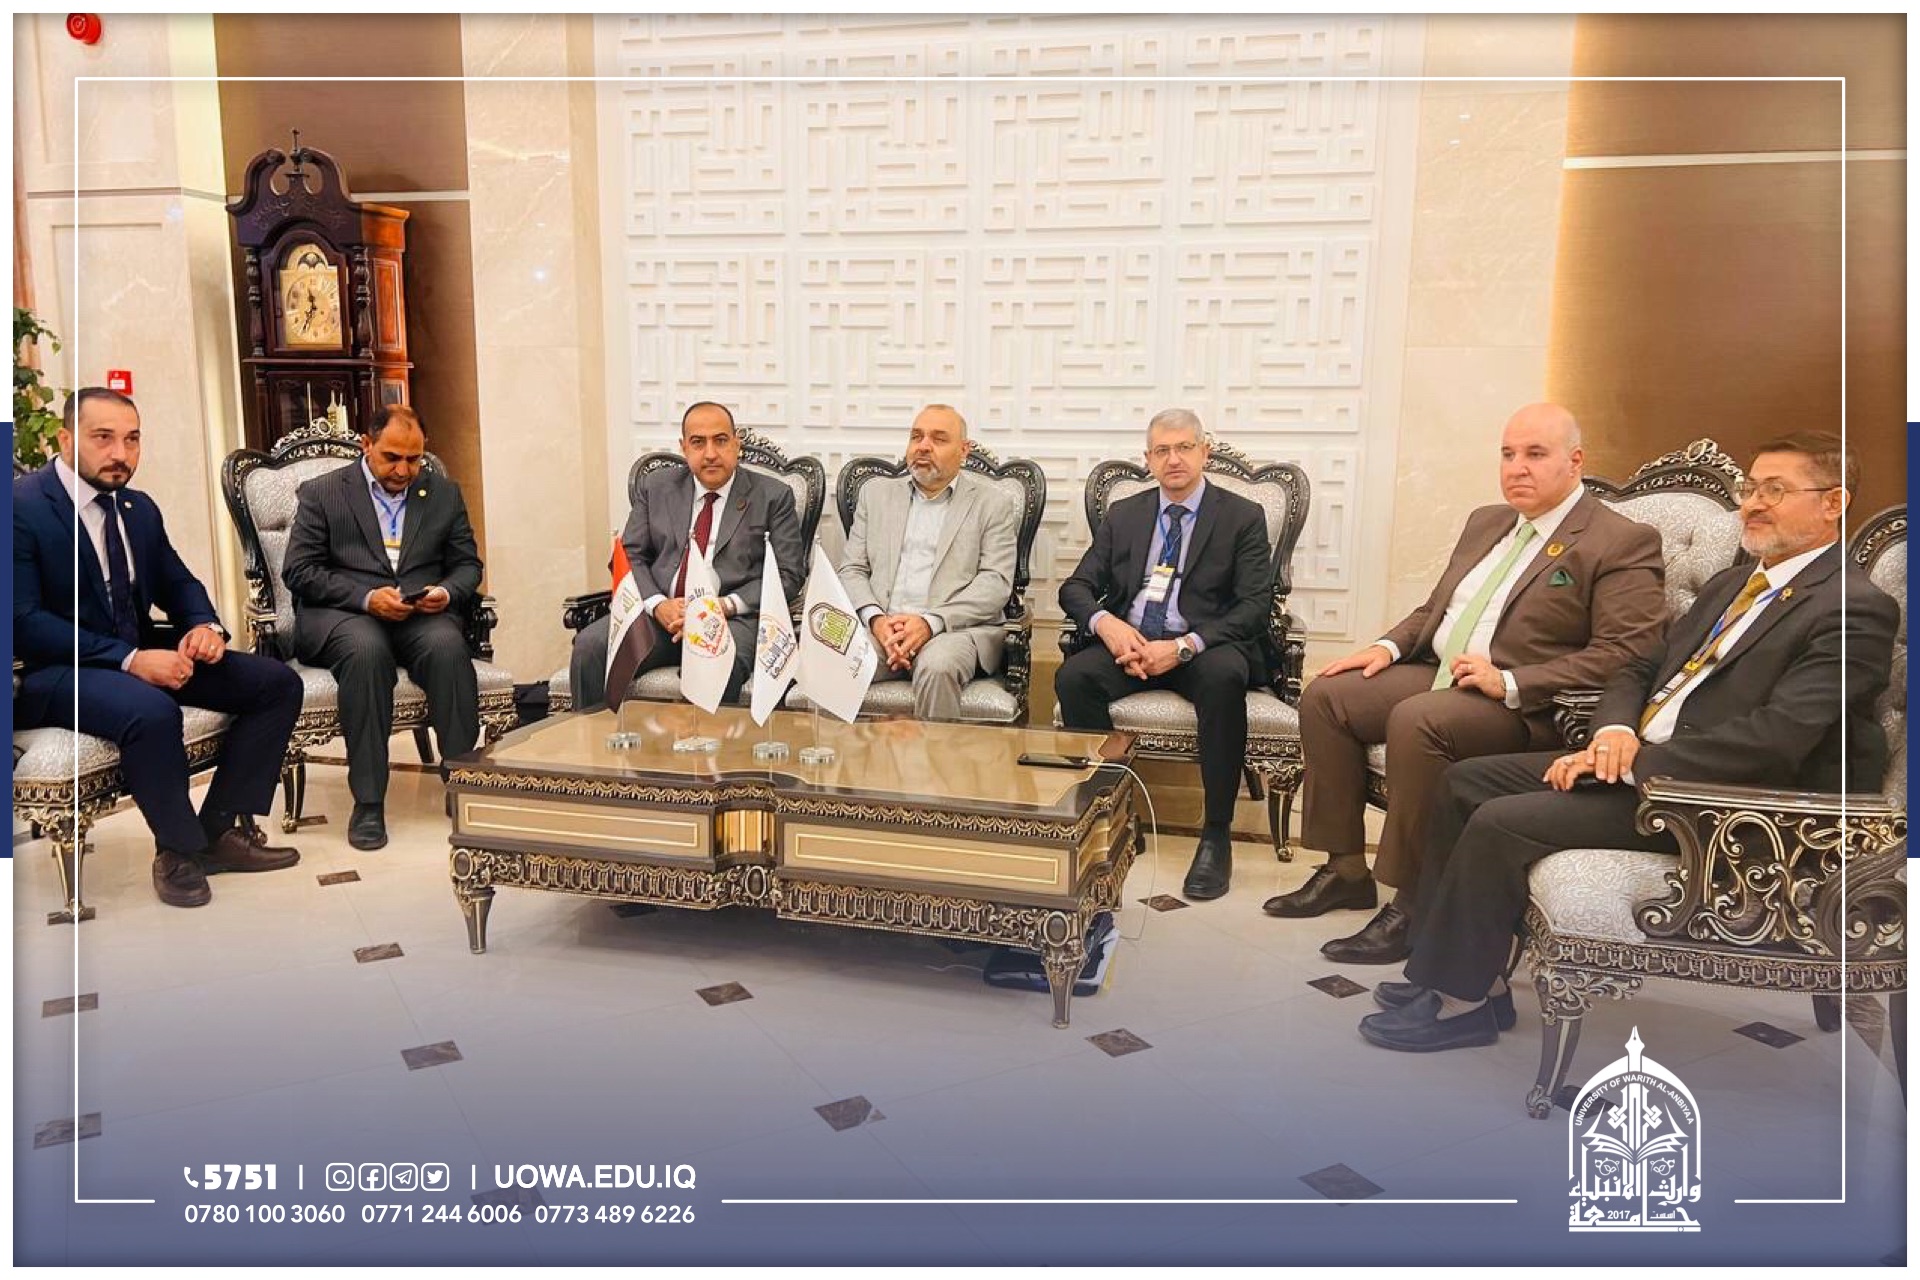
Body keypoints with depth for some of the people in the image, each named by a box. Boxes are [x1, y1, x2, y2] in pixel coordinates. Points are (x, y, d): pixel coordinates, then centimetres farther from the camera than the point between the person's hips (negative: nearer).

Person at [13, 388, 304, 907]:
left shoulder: (139, 508, 10)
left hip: (142, 654, 8)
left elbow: (178, 583, 19)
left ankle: (220, 829, -4)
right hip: (56, 671, -7)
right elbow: (23, 621, -18)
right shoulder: (22, 504, -11)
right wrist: (128, 660, -27)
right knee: (151, 710, -38)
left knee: (277, 683, -7)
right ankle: (180, 850, -14)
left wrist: (205, 626, -6)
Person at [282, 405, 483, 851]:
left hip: (421, 613, 2)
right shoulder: (321, 493, 8)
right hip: (342, 614, -2)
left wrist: (447, 592, -7)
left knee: (448, 645, -34)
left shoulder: (444, 493, 17)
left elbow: (467, 564, 17)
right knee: (367, 650, -37)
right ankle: (367, 799, -29)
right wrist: (366, 598, -14)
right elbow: (299, 571, 1)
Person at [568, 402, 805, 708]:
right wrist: (658, 604, -9)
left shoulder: (773, 497, 8)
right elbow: (630, 556, 13)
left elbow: (789, 574, 1)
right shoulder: (656, 487, 17)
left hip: (732, 616, -3)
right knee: (589, 646, -24)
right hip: (659, 612, 3)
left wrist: (725, 606, -13)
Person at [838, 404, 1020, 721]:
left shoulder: (992, 504, 10)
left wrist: (930, 622, -15)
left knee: (937, 665, -37)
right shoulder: (876, 494, 21)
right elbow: (851, 570, 14)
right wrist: (876, 619, -8)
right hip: (881, 627, 2)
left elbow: (995, 583, -1)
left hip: (958, 627, -2)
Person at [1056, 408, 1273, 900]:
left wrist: (1184, 646, -20)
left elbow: (1255, 605, -5)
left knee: (1224, 676, -37)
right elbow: (1076, 587, 10)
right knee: (1073, 676, -29)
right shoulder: (1123, 515, 15)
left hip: (1205, 648, -2)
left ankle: (1216, 835, -25)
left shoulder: (1242, 517, 5)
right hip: (1128, 641, 3)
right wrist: (1104, 623, -14)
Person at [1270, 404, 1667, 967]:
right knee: (1325, 696, -7)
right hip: (1438, 673, 9)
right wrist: (1388, 646, 4)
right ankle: (1346, 870, 1)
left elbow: (1624, 655, -16)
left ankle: (1413, 905, -23)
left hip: (1526, 707, -8)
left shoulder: (1623, 544, -7)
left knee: (1416, 721, -34)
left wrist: (1509, 683, -24)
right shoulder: (1486, 522, 19)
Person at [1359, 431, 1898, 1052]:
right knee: (1465, 782, 2)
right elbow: (1642, 668, 18)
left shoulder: (1853, 608, -12)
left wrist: (1633, 762, -21)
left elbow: (1777, 737, -23)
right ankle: (1445, 967, 7)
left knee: (1501, 823, -22)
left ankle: (1462, 1000, -4)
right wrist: (1614, 731, -5)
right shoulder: (1731, 584, 18)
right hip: (1635, 760, 9)